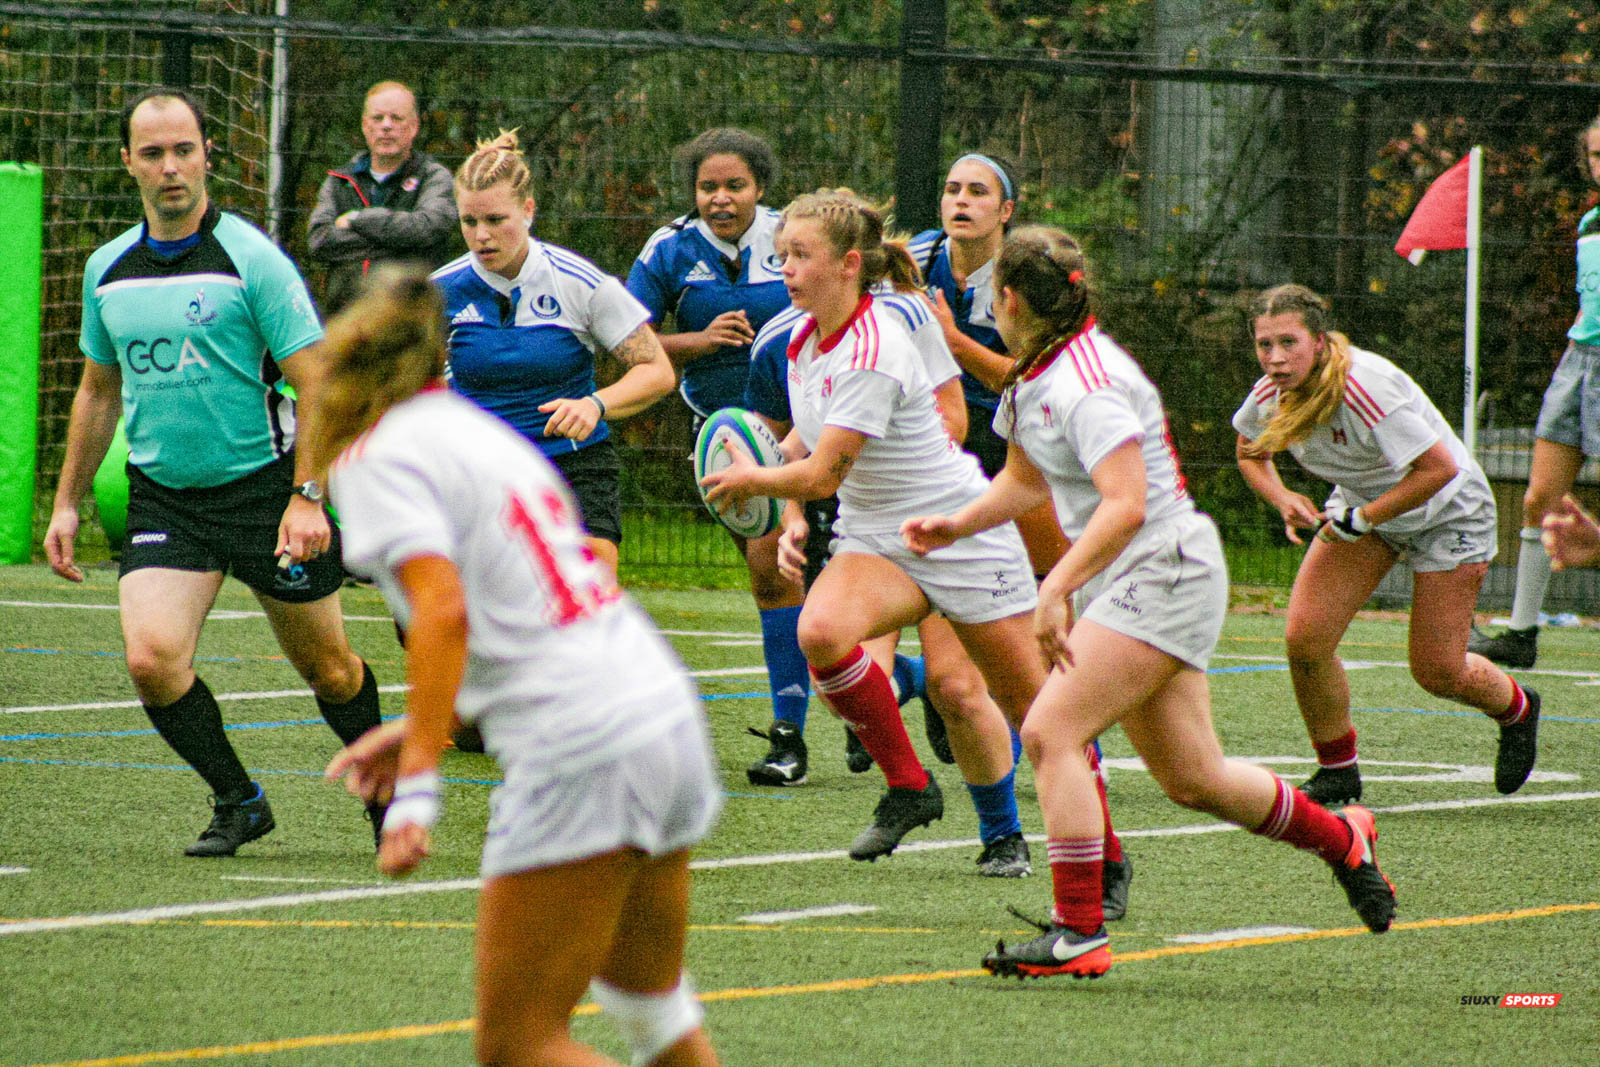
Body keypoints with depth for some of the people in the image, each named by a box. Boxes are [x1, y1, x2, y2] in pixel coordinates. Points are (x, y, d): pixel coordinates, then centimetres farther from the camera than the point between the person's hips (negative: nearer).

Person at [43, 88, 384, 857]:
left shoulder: (250, 259, -10)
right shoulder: (108, 270, 6)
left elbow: (314, 383, -12)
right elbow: (99, 391, 20)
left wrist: (307, 496, -21)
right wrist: (67, 501, 19)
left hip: (262, 486, -3)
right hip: (161, 497, 3)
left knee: (327, 667, 6)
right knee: (151, 659, -16)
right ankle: (237, 802, 4)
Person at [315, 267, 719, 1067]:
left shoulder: (379, 460, -3)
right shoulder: (479, 431, 22)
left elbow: (444, 610, -19)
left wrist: (419, 783, -23)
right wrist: (424, 726, 25)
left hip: (582, 759, -9)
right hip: (667, 713, 9)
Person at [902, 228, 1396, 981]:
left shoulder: (1087, 386, -21)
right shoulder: (1033, 380, 9)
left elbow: (1125, 505, -31)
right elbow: (1025, 479, 24)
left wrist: (1056, 589, -35)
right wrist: (956, 525, 10)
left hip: (1163, 575, -10)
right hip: (1134, 587, 10)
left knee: (1050, 730, -19)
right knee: (1193, 780, 15)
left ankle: (1080, 932, -19)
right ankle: (1341, 839, 35)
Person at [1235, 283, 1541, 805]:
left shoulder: (1363, 388, -36)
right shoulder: (1272, 394, -15)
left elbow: (1439, 467, -35)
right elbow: (1250, 453, 8)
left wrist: (1362, 519, -29)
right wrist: (1283, 499, -12)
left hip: (1444, 512, -6)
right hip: (1360, 507, 6)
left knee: (1437, 673, -1)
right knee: (1305, 639, -12)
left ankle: (1516, 708, 34)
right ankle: (1337, 769, 8)